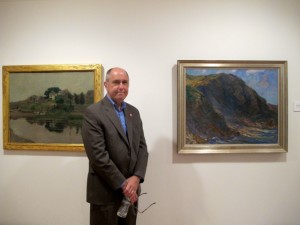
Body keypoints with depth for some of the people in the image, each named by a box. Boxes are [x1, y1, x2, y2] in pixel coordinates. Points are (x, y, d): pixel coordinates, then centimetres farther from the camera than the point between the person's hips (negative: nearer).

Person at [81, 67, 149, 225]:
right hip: (105, 192, -5)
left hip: (131, 189, 6)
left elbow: (142, 147, 4)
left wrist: (136, 178, -9)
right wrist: (122, 184, -15)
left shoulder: (134, 112, 8)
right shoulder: (93, 113, -12)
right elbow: (98, 155, -18)